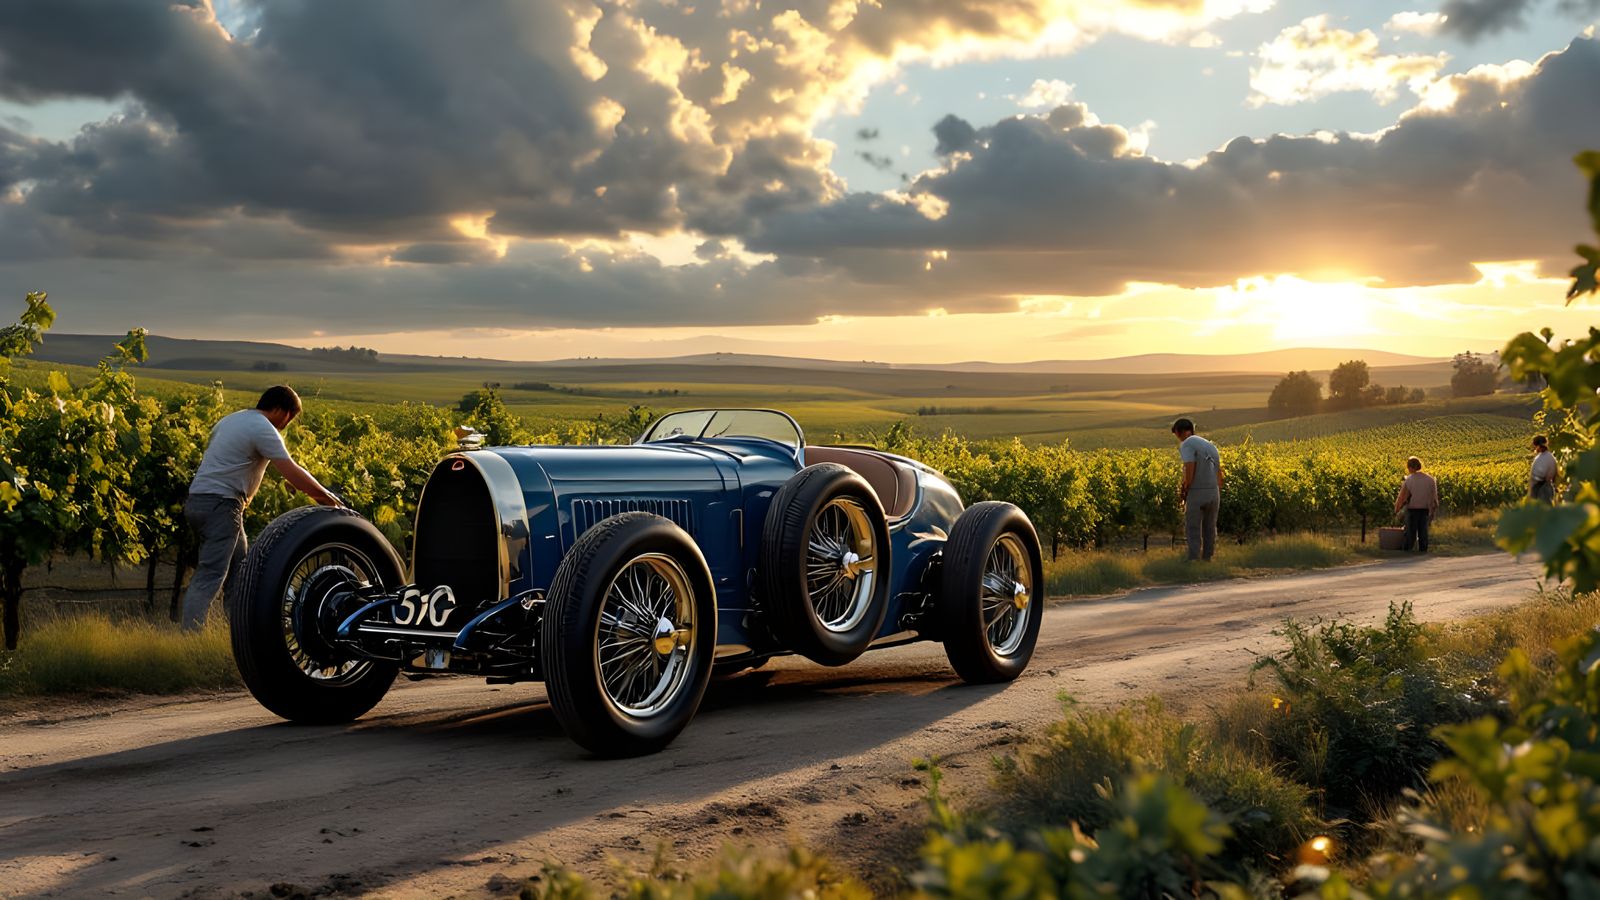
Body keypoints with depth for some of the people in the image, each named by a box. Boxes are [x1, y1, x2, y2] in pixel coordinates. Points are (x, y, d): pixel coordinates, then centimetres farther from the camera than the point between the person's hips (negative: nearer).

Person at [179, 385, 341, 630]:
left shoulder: (231, 419, 19)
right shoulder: (264, 429, -10)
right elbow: (292, 473, -15)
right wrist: (328, 498, -8)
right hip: (220, 504, -10)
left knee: (239, 571, 17)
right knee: (210, 576, -15)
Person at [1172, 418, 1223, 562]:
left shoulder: (1186, 445, -8)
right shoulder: (1210, 445, 17)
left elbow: (1190, 472, -19)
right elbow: (1219, 474, 18)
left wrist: (1182, 493, -7)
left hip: (1196, 493, -7)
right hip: (1213, 493, 7)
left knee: (1193, 532, 0)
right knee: (1210, 531, 14)